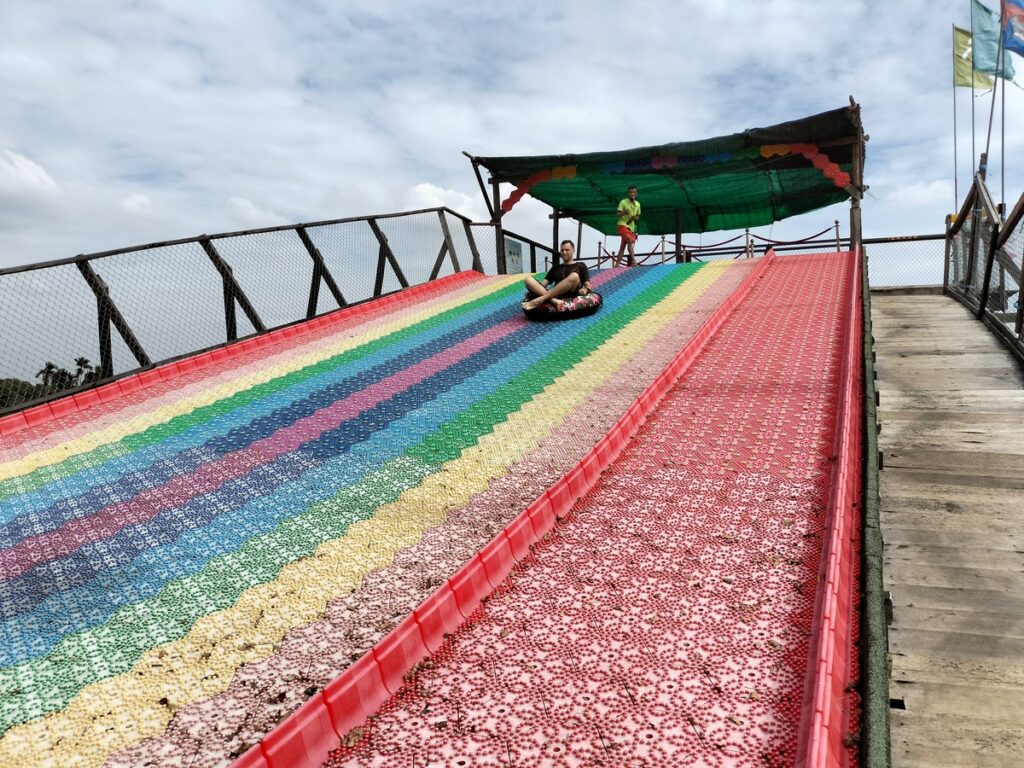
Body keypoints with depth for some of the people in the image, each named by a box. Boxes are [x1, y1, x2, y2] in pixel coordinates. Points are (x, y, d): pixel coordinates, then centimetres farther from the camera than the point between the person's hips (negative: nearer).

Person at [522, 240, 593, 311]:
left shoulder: (580, 266, 22)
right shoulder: (556, 267, 31)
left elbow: (588, 285, 11)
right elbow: (544, 283, 20)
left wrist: (585, 290, -14)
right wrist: (533, 289, -1)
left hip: (571, 294, -3)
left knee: (574, 276, -36)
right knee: (528, 278, -17)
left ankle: (539, 300, -38)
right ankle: (553, 300, -43)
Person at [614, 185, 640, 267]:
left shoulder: (637, 204, 13)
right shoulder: (623, 202, -5)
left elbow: (638, 217, 20)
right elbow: (617, 214, -8)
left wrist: (635, 218, -4)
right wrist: (623, 213, -30)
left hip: (631, 227, 6)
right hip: (622, 224, -6)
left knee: (622, 248, 5)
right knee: (630, 241, -26)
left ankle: (616, 266, 6)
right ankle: (634, 261, -30)